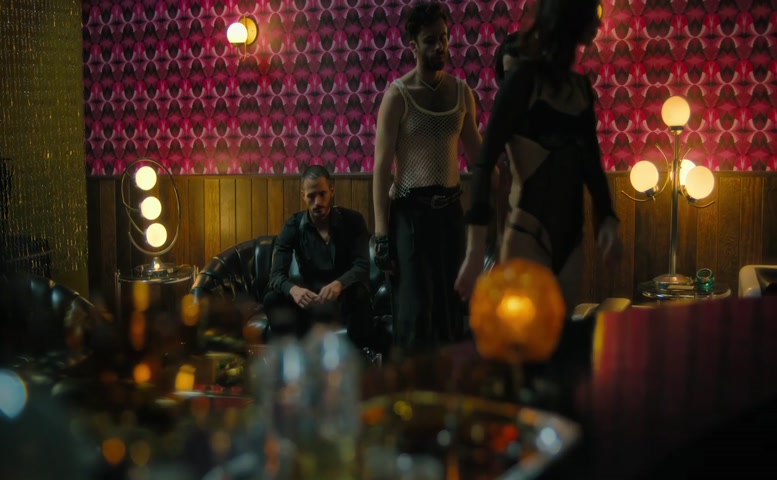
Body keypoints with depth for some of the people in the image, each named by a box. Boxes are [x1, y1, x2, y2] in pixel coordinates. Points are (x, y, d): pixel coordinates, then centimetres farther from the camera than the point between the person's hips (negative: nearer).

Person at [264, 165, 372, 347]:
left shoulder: (353, 220, -8)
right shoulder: (293, 226, -6)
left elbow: (362, 266, -19)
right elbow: (276, 273, -15)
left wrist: (339, 284, -43)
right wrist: (293, 289, -41)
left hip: (345, 295, -2)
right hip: (311, 296, 2)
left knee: (358, 293, -36)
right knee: (273, 300, -25)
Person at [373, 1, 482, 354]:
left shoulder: (461, 92, 8)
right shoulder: (398, 94, -6)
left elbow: (476, 153, 18)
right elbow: (382, 166, -9)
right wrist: (381, 231, -14)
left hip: (450, 209, 5)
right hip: (411, 210, -5)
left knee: (451, 305, 9)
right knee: (415, 308, -4)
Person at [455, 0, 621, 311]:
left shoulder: (581, 87, 9)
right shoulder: (525, 80, -8)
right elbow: (485, 163, -12)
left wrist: (607, 217, 4)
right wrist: (475, 252, -18)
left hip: (570, 238, 6)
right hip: (528, 237, -6)